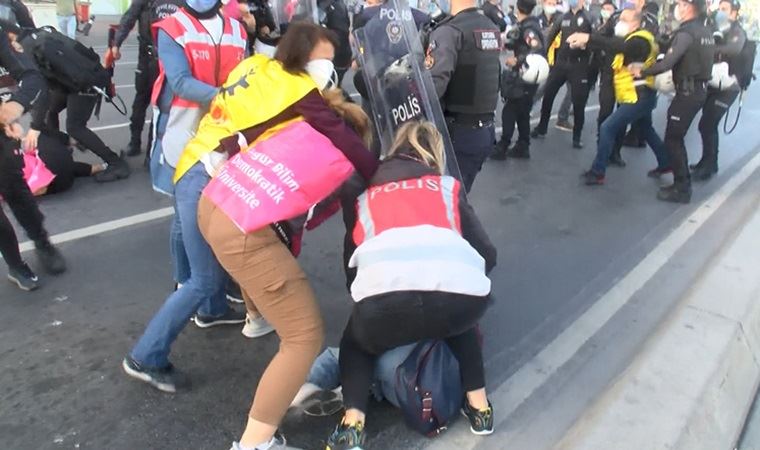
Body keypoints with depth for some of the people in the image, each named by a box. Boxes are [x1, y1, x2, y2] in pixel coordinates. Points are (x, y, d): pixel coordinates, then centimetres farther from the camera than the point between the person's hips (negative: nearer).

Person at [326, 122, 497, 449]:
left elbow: (351, 262, 34)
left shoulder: (363, 194, 30)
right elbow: (487, 253, 29)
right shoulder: (448, 186, 29)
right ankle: (479, 408, 36)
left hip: (385, 294, -1)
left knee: (357, 342, 34)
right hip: (462, 293, 2)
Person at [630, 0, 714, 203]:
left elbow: (667, 63, -23)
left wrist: (642, 72, -10)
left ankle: (681, 189, -1)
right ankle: (682, 182, 24)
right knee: (677, 137, 16)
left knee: (672, 139, -4)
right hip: (700, 89, 9)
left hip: (687, 91, -9)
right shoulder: (705, 31, 13)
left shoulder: (686, 33, -16)